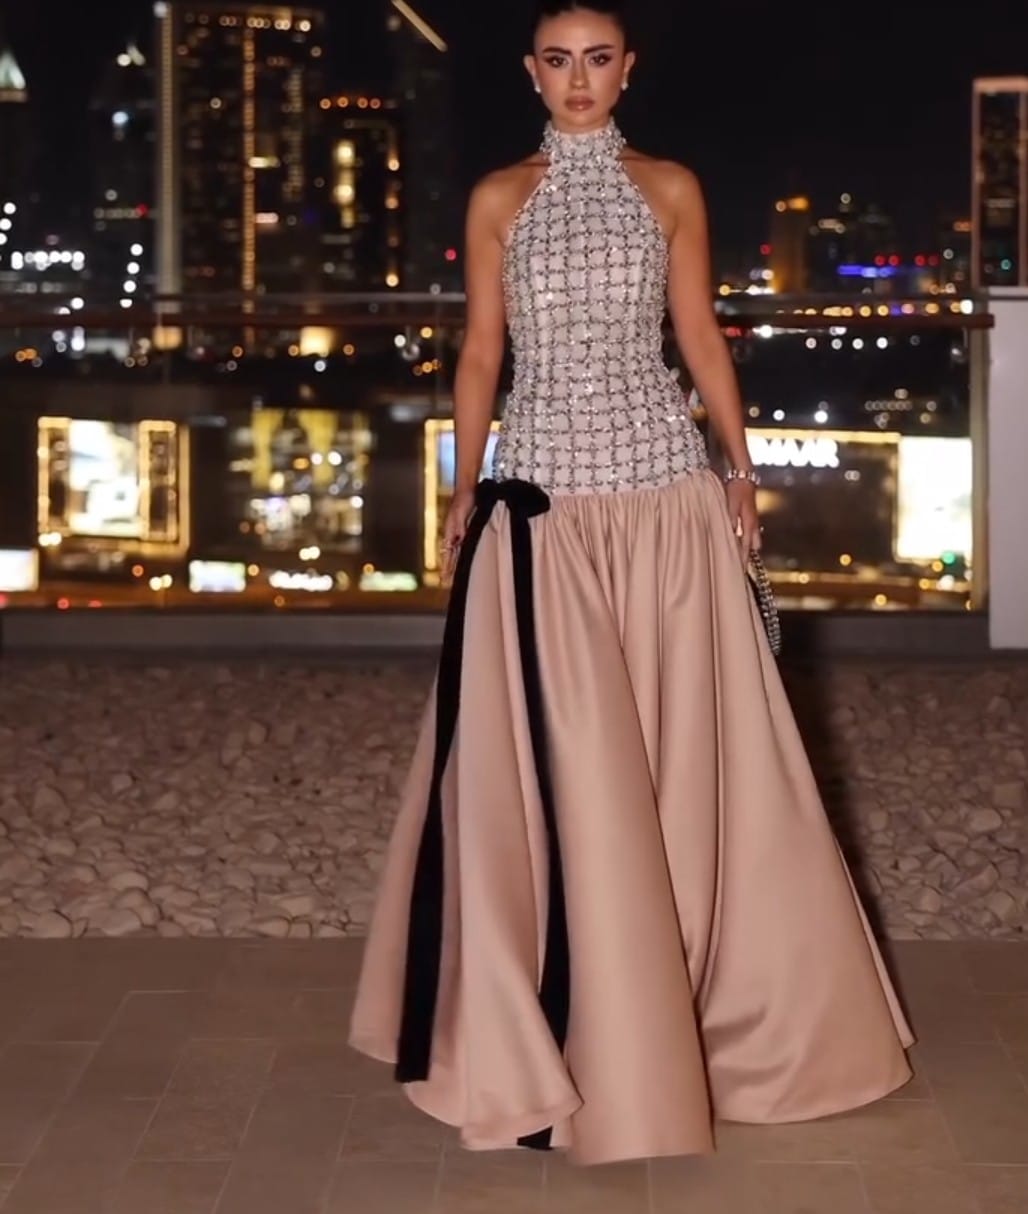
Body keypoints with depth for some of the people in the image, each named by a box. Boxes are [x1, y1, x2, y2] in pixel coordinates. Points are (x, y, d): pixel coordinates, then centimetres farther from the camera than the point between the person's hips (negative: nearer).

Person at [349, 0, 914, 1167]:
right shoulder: (498, 199, 8)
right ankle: (568, 1026, 10)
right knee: (551, 762, -1)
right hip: (542, 495, 0)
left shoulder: (671, 189, 8)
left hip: (663, 492, 1)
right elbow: (481, 353, 9)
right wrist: (463, 491, 5)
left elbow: (700, 336, 10)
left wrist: (740, 468, 4)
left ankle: (710, 1000, 20)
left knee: (686, 749, 3)